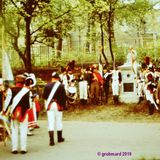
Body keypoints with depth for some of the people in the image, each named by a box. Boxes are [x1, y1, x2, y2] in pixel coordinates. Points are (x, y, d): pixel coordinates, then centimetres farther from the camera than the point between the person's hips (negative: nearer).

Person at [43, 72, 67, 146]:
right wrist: (64, 105, 5)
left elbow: (44, 96, 5)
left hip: (49, 106, 1)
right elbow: (64, 96, -4)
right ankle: (60, 138, 26)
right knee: (58, 121, 13)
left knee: (50, 122, 0)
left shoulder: (47, 86, 1)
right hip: (58, 105, -1)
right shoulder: (61, 86, -4)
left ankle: (51, 140, -7)